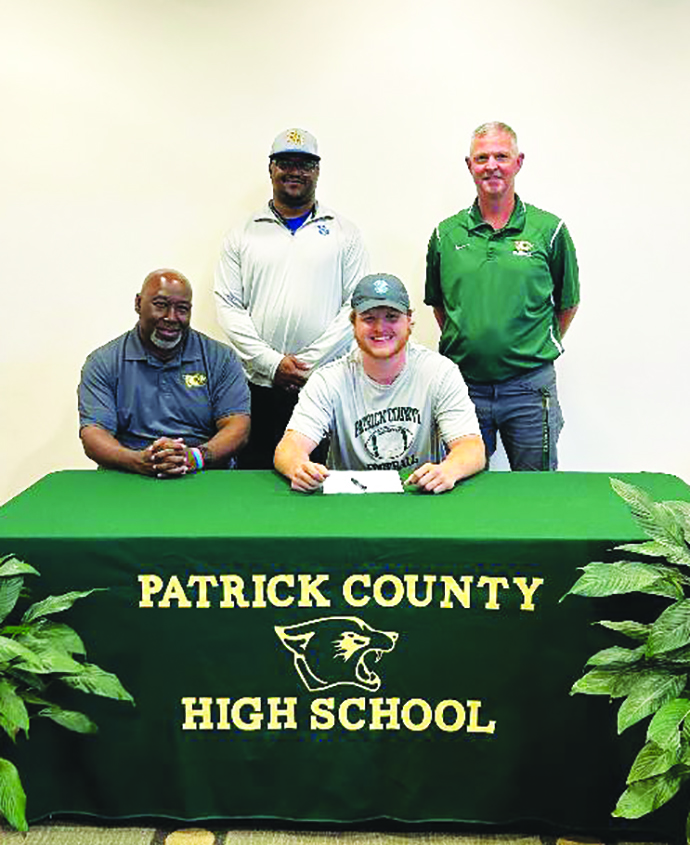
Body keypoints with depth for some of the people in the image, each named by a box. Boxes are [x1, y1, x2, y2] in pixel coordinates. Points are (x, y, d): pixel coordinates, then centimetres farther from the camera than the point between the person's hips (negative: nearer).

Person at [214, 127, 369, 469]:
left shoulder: (344, 233, 9)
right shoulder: (243, 235, 11)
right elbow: (228, 306, 4)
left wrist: (310, 362, -8)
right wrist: (272, 363, -8)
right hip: (258, 389, 1)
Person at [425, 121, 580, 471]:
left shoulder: (549, 230, 1)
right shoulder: (446, 234, 5)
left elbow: (567, 302, 11)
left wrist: (538, 349, 8)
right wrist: (463, 345, 10)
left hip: (529, 389, -1)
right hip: (463, 386, 2)